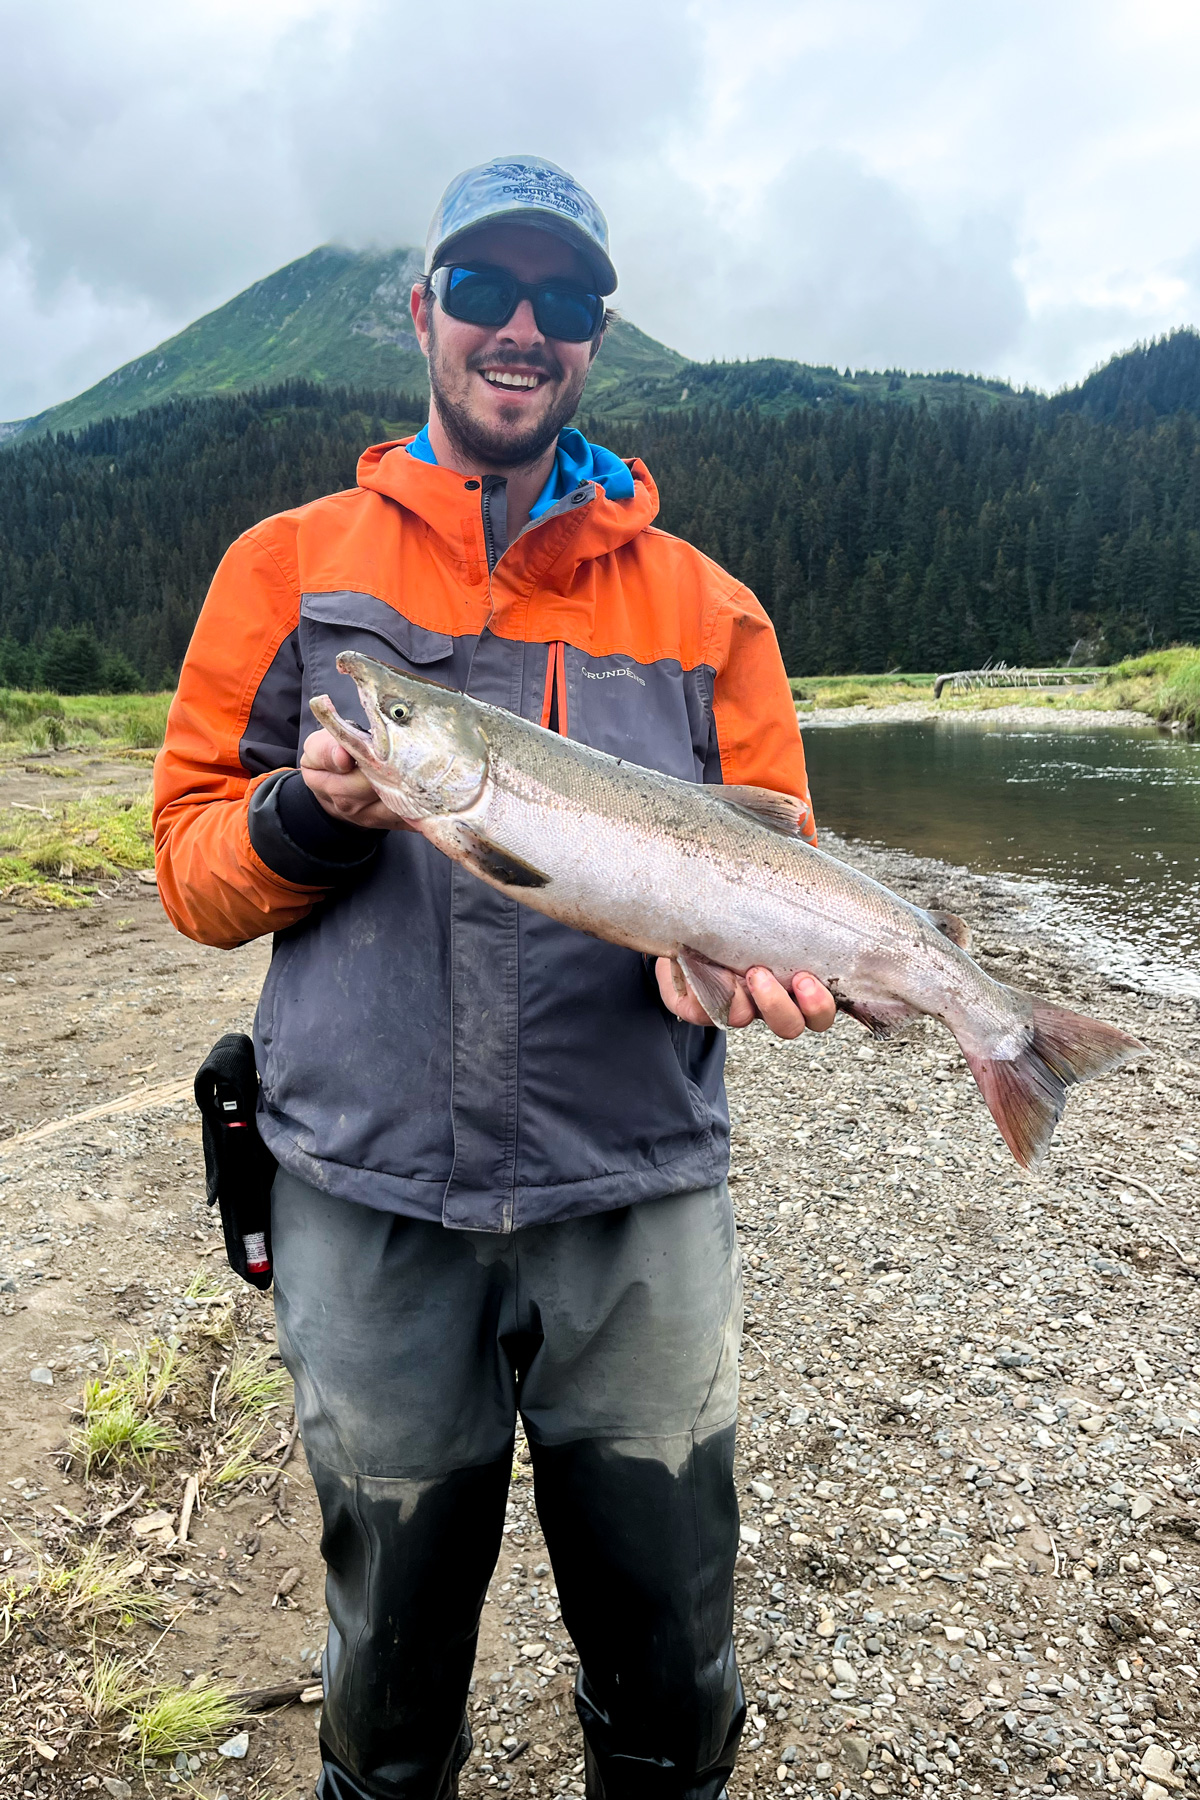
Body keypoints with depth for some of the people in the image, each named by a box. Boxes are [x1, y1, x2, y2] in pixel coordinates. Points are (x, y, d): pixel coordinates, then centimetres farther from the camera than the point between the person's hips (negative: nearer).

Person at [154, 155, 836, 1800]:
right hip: (369, 1198, 0)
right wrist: (310, 818, -15)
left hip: (638, 1194, 1)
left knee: (670, 1660, 15)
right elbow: (191, 860, 5)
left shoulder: (704, 605, 8)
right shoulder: (290, 569, 7)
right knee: (390, 1648, 20)